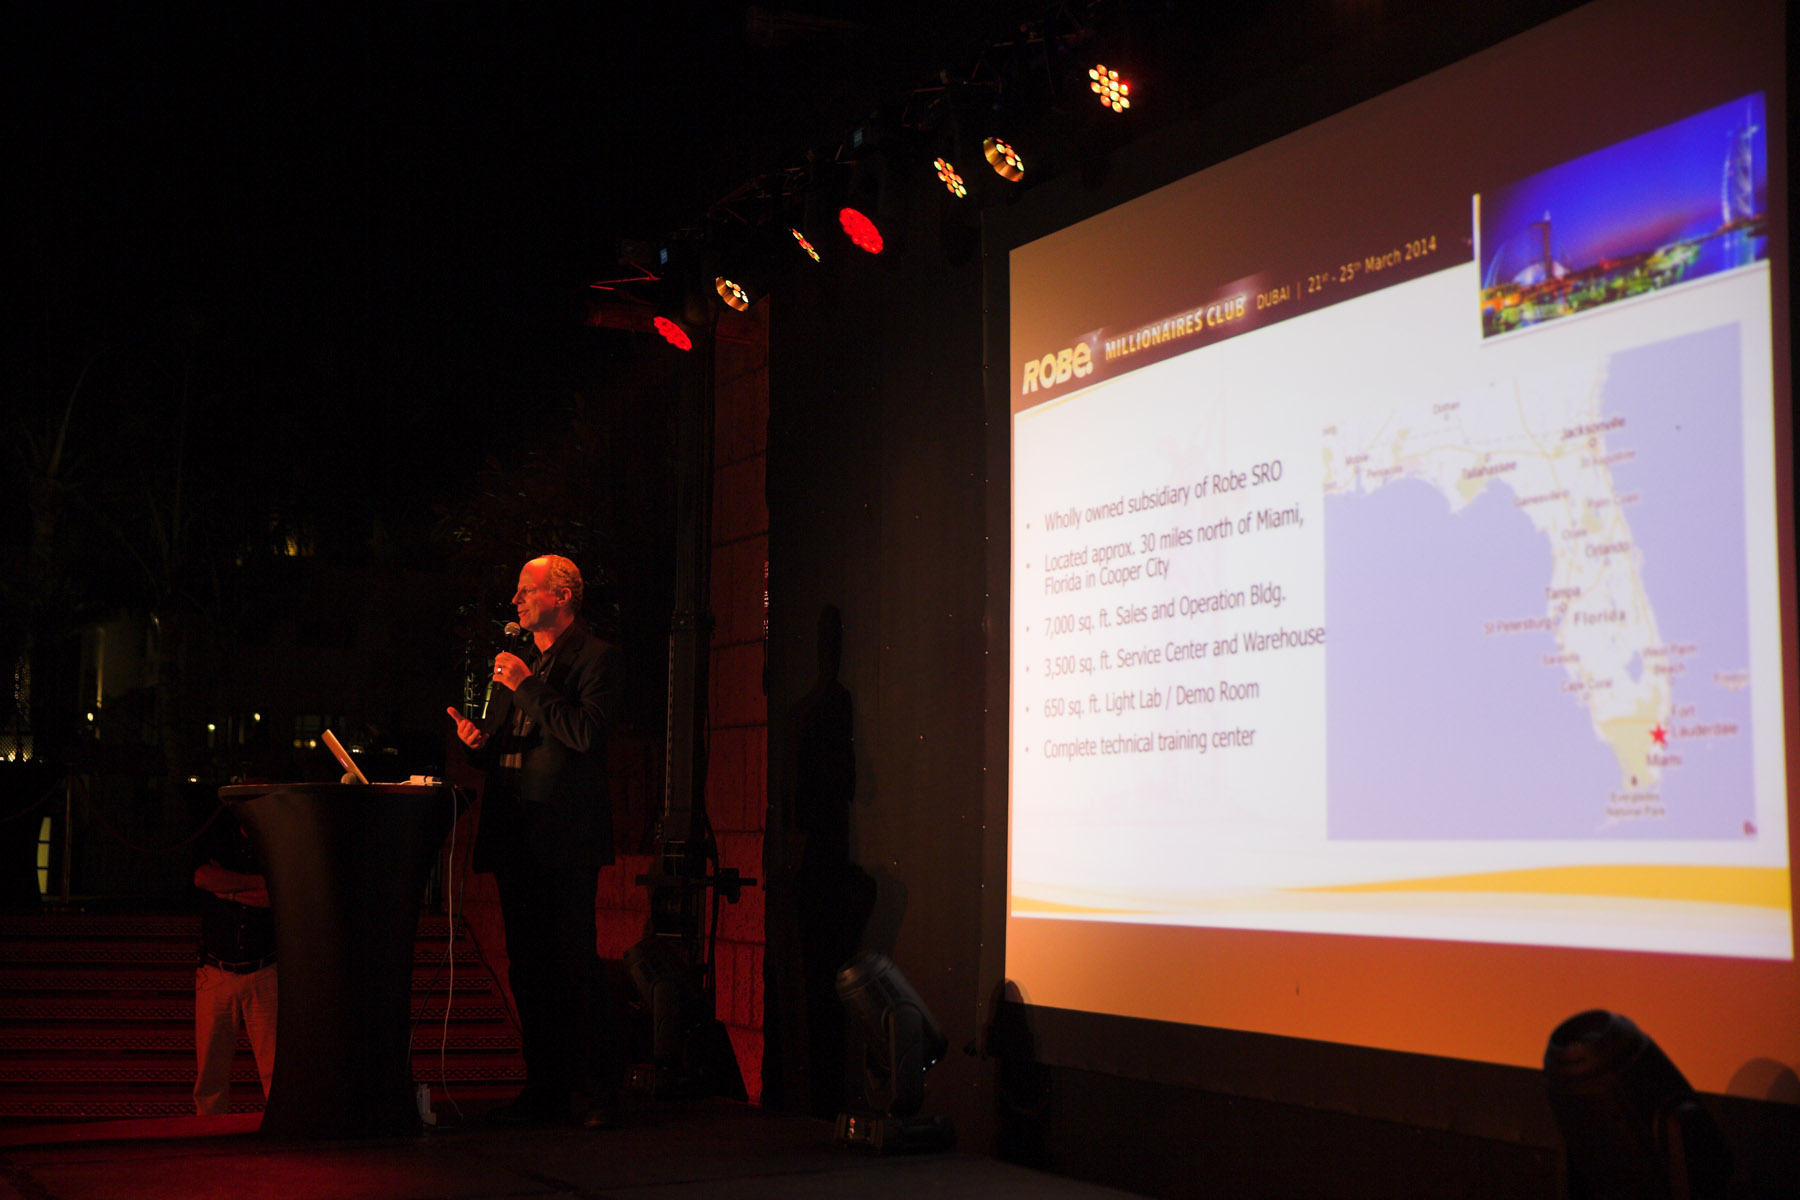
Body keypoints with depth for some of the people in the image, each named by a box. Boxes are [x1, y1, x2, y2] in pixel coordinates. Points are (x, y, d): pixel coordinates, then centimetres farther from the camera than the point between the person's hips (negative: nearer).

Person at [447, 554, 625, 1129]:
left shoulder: (595, 658, -2)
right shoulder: (519, 662, 21)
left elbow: (586, 732, -17)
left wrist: (528, 688, -13)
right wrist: (478, 743, 3)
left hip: (565, 837, -8)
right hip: (516, 838, 8)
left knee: (574, 962, -9)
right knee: (527, 968, 9)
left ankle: (600, 1092, -3)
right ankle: (545, 1088, 17)